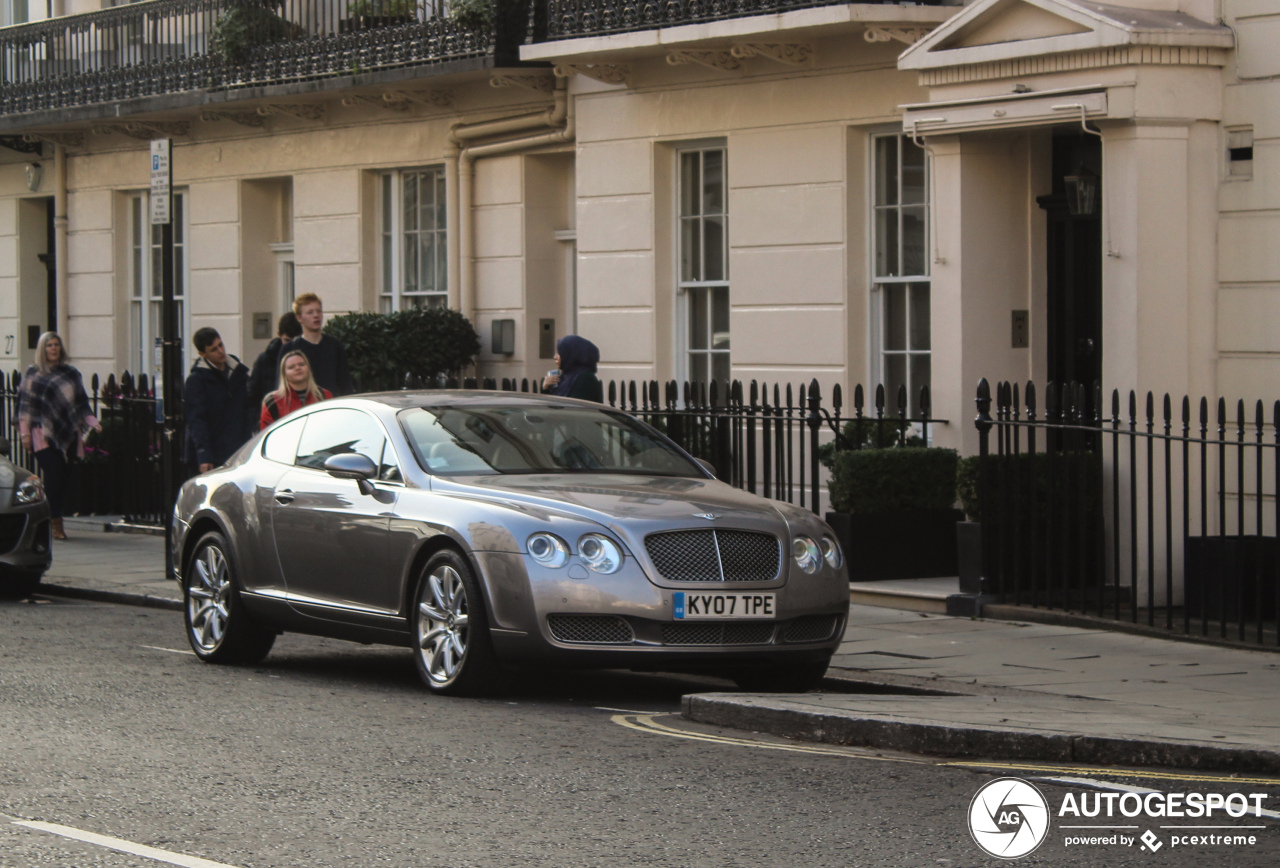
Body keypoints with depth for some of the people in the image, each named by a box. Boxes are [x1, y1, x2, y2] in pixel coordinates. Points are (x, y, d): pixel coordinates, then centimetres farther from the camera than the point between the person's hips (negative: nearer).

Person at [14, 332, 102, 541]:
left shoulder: (71, 374, 13)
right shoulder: (32, 374, 8)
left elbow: (81, 402, 15)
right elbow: (25, 405, 6)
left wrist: (92, 421, 0)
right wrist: (25, 432, -2)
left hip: (66, 435, 3)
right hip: (43, 435, -3)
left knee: (61, 479, 0)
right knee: (53, 477, -11)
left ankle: (52, 521, 12)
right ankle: (56, 524, -9)